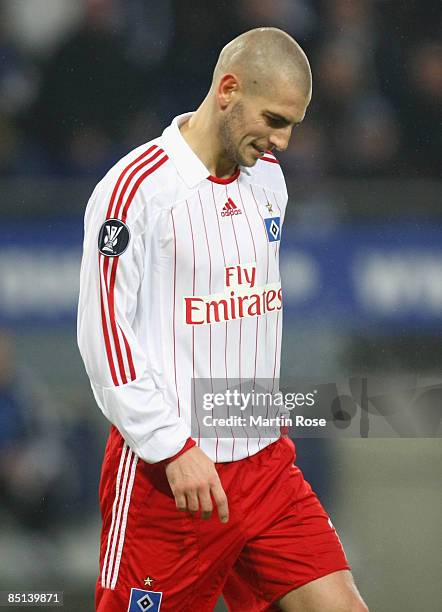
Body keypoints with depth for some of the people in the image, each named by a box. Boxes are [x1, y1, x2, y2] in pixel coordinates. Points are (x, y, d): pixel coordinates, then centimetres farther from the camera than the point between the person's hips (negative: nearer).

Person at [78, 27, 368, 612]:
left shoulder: (268, 176, 11)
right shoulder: (135, 186, -13)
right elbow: (104, 332, -15)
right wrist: (175, 448, -20)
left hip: (265, 464, 7)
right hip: (165, 475, -7)